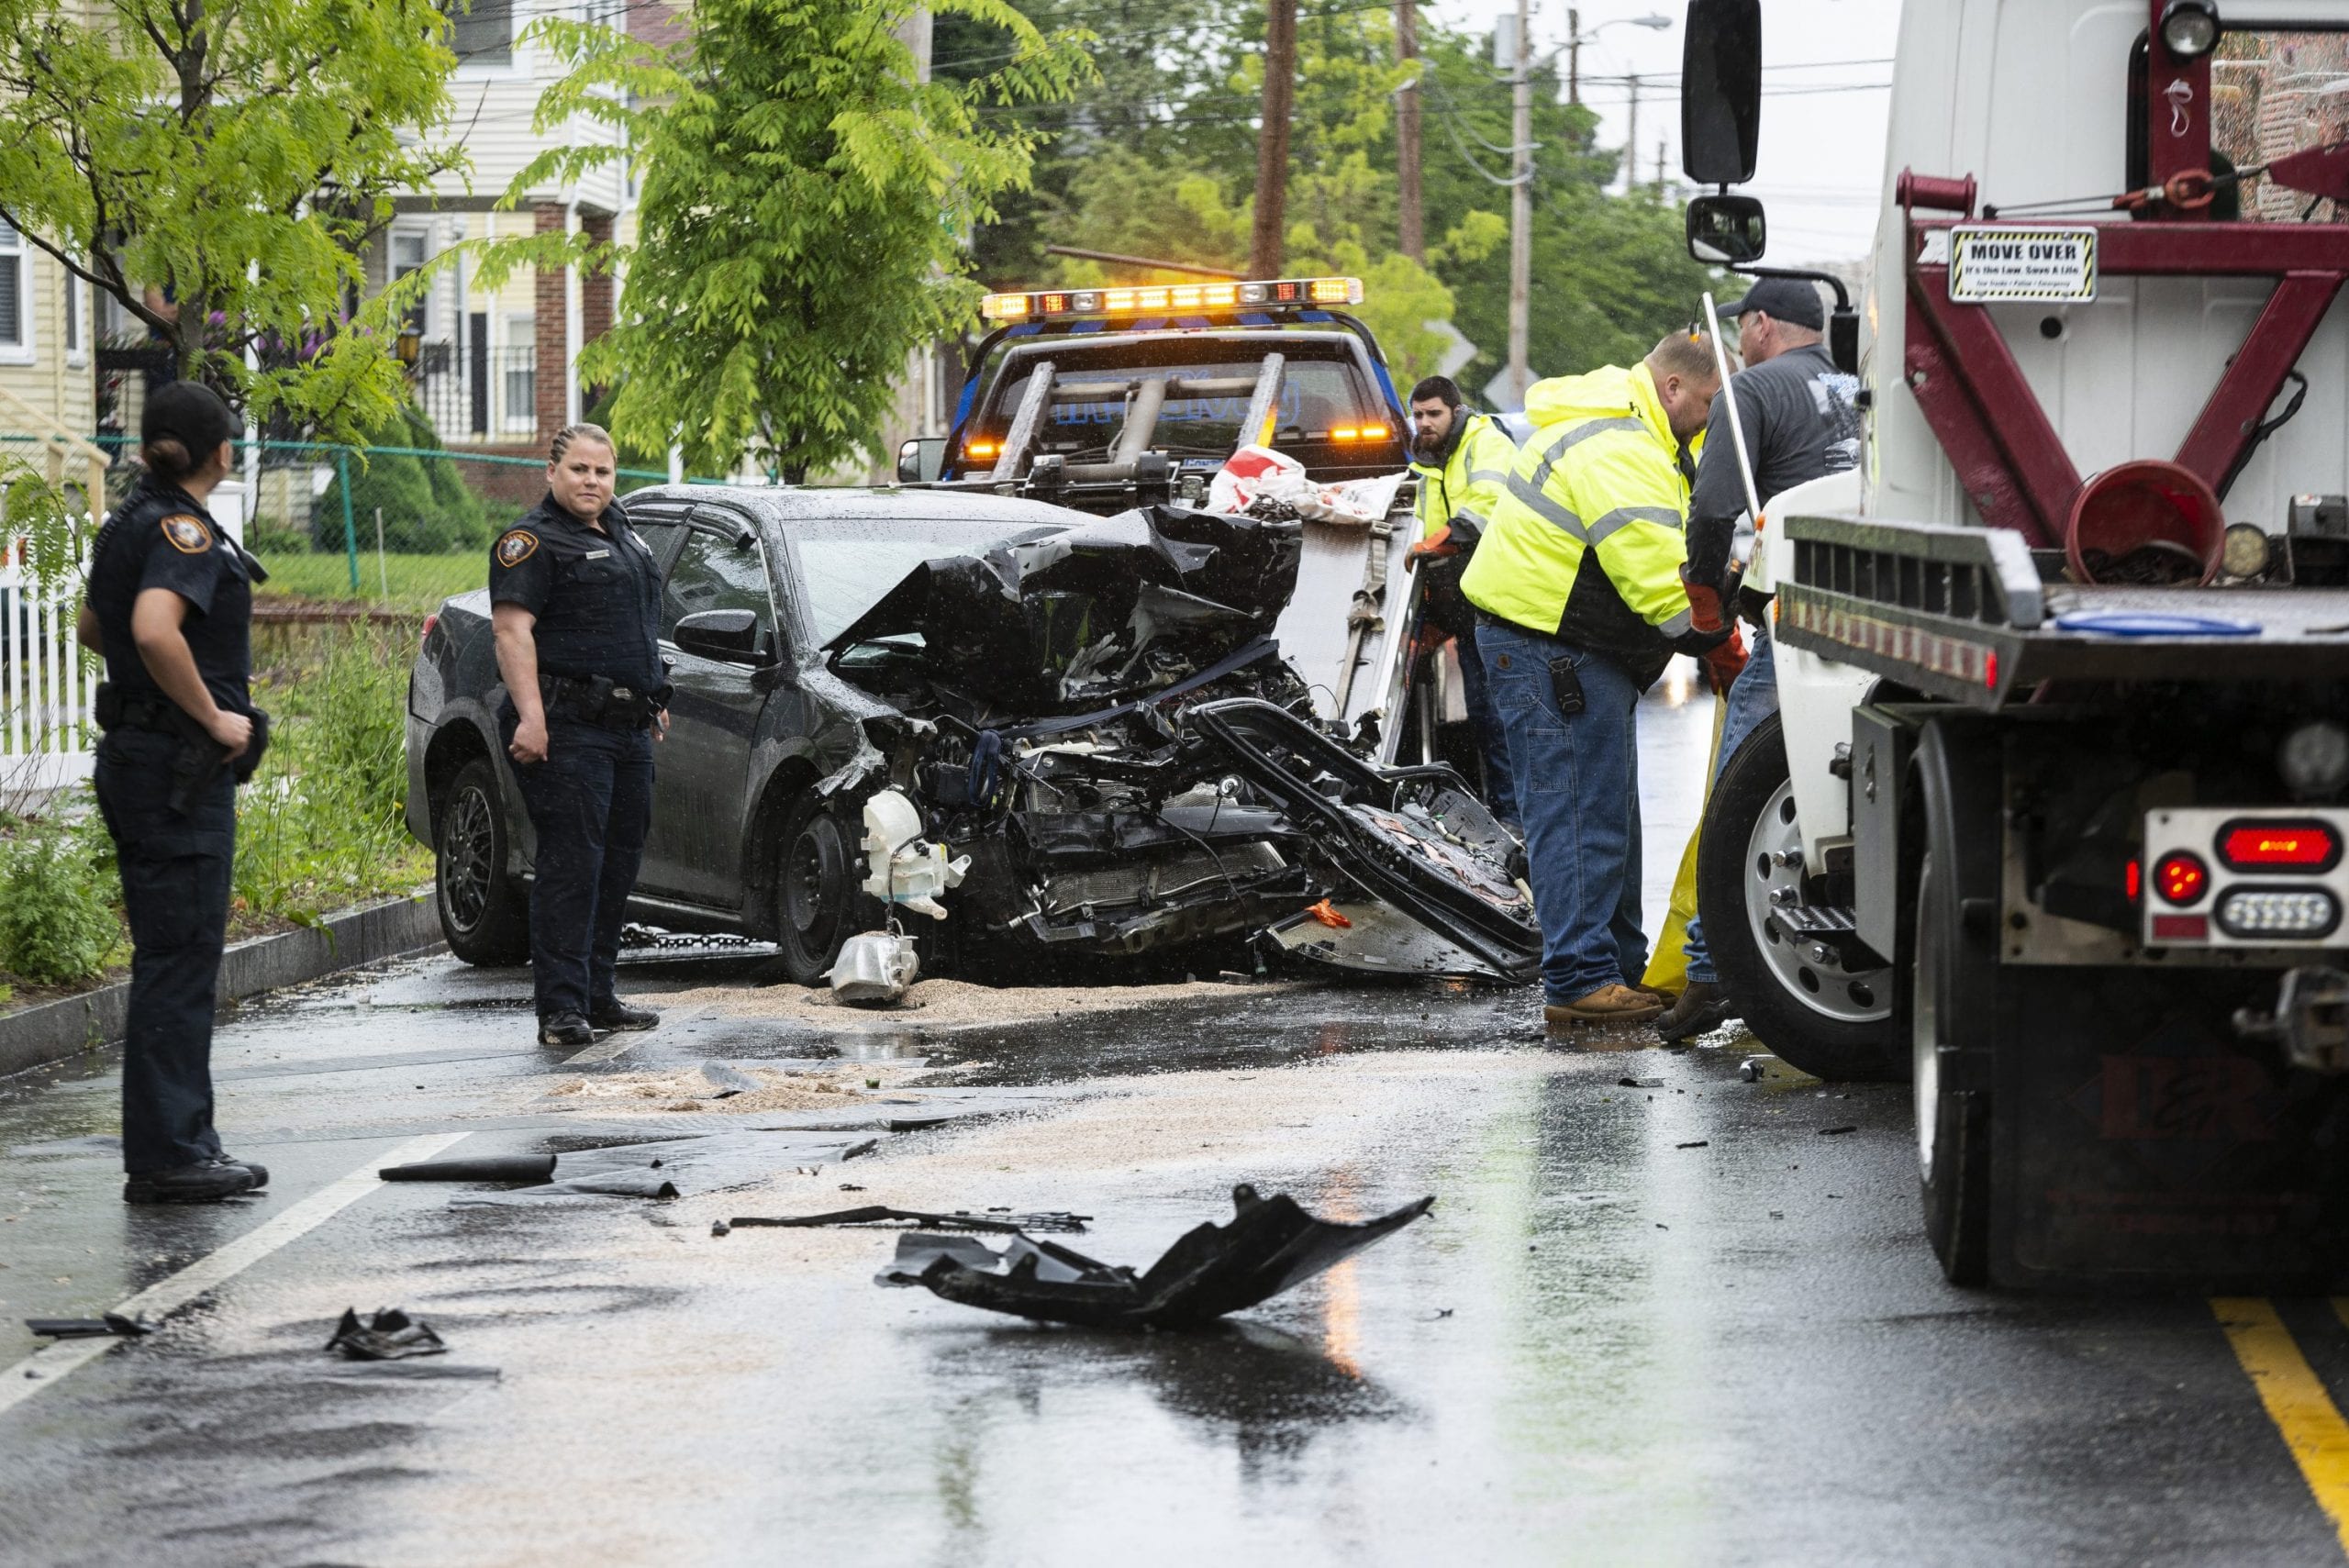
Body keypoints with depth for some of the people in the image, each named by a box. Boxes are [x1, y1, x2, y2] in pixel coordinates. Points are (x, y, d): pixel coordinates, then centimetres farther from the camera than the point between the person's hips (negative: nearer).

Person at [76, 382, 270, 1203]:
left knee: (178, 957, 14)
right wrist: (212, 714, -20)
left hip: (135, 757, 10)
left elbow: (92, 628, 28)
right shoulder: (183, 531, -15)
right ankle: (165, 1157, -5)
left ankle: (181, 1142, 19)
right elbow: (154, 631, -31)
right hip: (179, 765, -10)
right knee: (179, 958, -7)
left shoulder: (132, 524, 13)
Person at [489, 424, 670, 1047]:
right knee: (571, 866, -12)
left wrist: (653, 699, 28)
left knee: (619, 863, 12)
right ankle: (561, 1008, -14)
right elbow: (511, 629, -18)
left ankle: (599, 996, 20)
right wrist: (530, 717, -27)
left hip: (629, 729, 9)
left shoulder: (619, 531, 20)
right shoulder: (534, 541, -8)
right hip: (567, 730, -9)